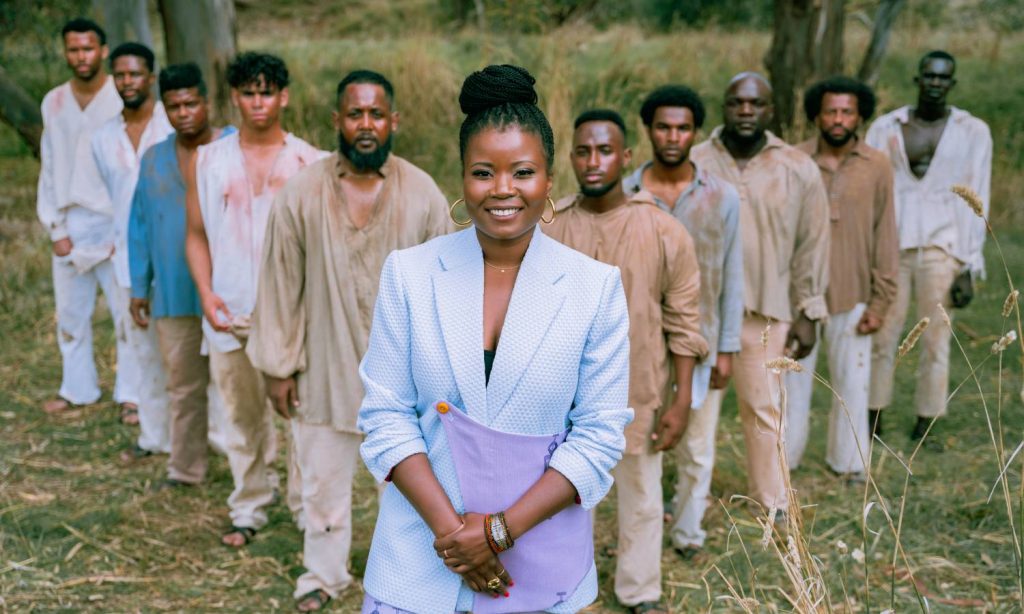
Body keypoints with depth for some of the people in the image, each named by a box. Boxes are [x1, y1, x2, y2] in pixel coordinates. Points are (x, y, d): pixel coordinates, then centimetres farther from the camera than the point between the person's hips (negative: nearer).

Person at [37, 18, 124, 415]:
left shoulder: (123, 100, -7)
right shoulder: (53, 103, 7)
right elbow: (49, 170, 10)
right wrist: (56, 228, 4)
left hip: (115, 225, -4)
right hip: (70, 227, 4)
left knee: (127, 314, -1)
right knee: (70, 315, 12)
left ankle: (131, 392, 11)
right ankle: (77, 389, 26)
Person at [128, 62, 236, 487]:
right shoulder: (153, 160, 10)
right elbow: (140, 225, 15)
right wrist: (139, 288, 12)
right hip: (174, 295, 4)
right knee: (183, 385, 11)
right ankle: (185, 468, 23)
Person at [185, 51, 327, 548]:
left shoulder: (310, 162, 2)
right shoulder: (208, 162, 7)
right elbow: (197, 235, 10)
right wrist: (206, 293, -3)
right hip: (232, 314, 2)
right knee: (244, 416, 11)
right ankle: (248, 509, 25)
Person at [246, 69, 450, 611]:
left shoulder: (423, 195, -7)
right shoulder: (301, 195, -8)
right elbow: (280, 285, -2)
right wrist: (278, 366, -1)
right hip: (326, 367, 0)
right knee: (323, 477, 15)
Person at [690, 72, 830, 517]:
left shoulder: (799, 170, 1)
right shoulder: (696, 163, -1)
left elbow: (811, 245, 5)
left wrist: (808, 313, 3)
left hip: (767, 312, 0)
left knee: (764, 406, 6)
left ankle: (773, 502, 19)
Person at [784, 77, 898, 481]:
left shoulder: (877, 167, -2)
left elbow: (884, 236, 1)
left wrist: (880, 302, -1)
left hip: (852, 295, 1)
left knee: (852, 381, 10)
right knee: (793, 376, 10)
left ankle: (849, 459, 26)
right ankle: (784, 456, 26)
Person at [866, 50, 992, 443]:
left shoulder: (973, 132, 4)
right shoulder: (886, 128, 6)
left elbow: (976, 203, 2)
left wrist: (969, 268, -2)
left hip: (942, 249, 0)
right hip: (890, 246, 1)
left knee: (936, 341, 3)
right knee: (881, 337, 2)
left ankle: (924, 425, 14)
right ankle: (873, 420, 14)